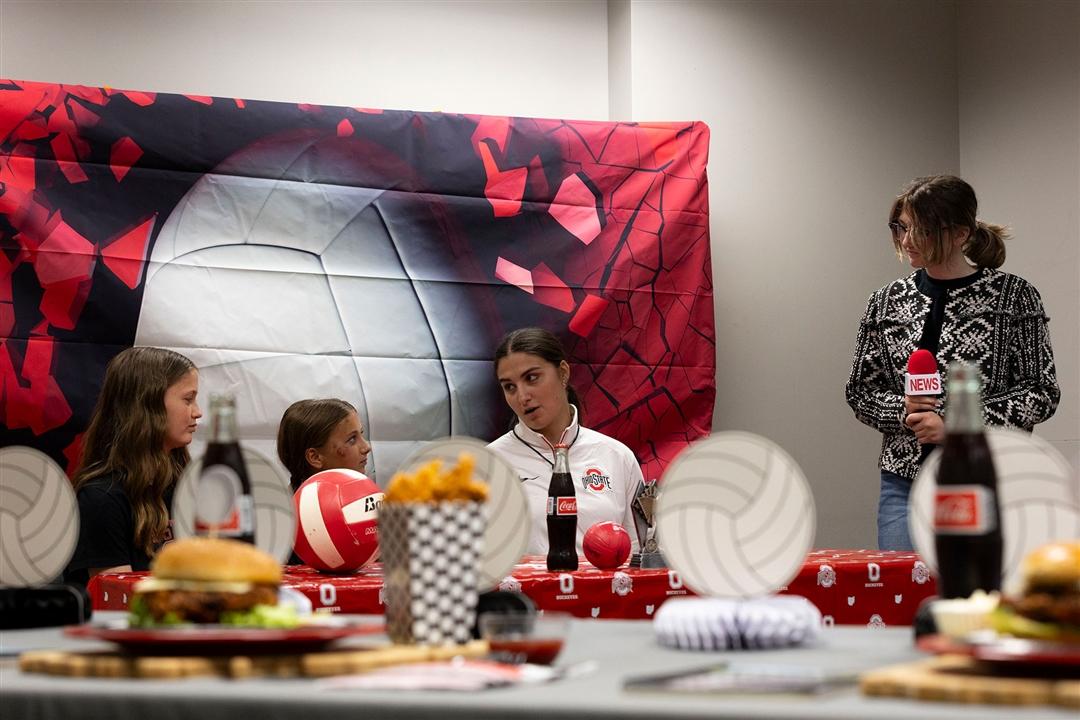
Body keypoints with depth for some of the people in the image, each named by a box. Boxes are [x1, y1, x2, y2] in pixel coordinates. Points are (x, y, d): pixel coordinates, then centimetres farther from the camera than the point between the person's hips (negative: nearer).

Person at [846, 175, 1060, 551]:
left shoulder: (1013, 295, -4)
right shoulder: (887, 302, 7)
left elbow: (1042, 392, -6)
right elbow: (860, 390, 13)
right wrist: (900, 411, -9)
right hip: (906, 482, 3)